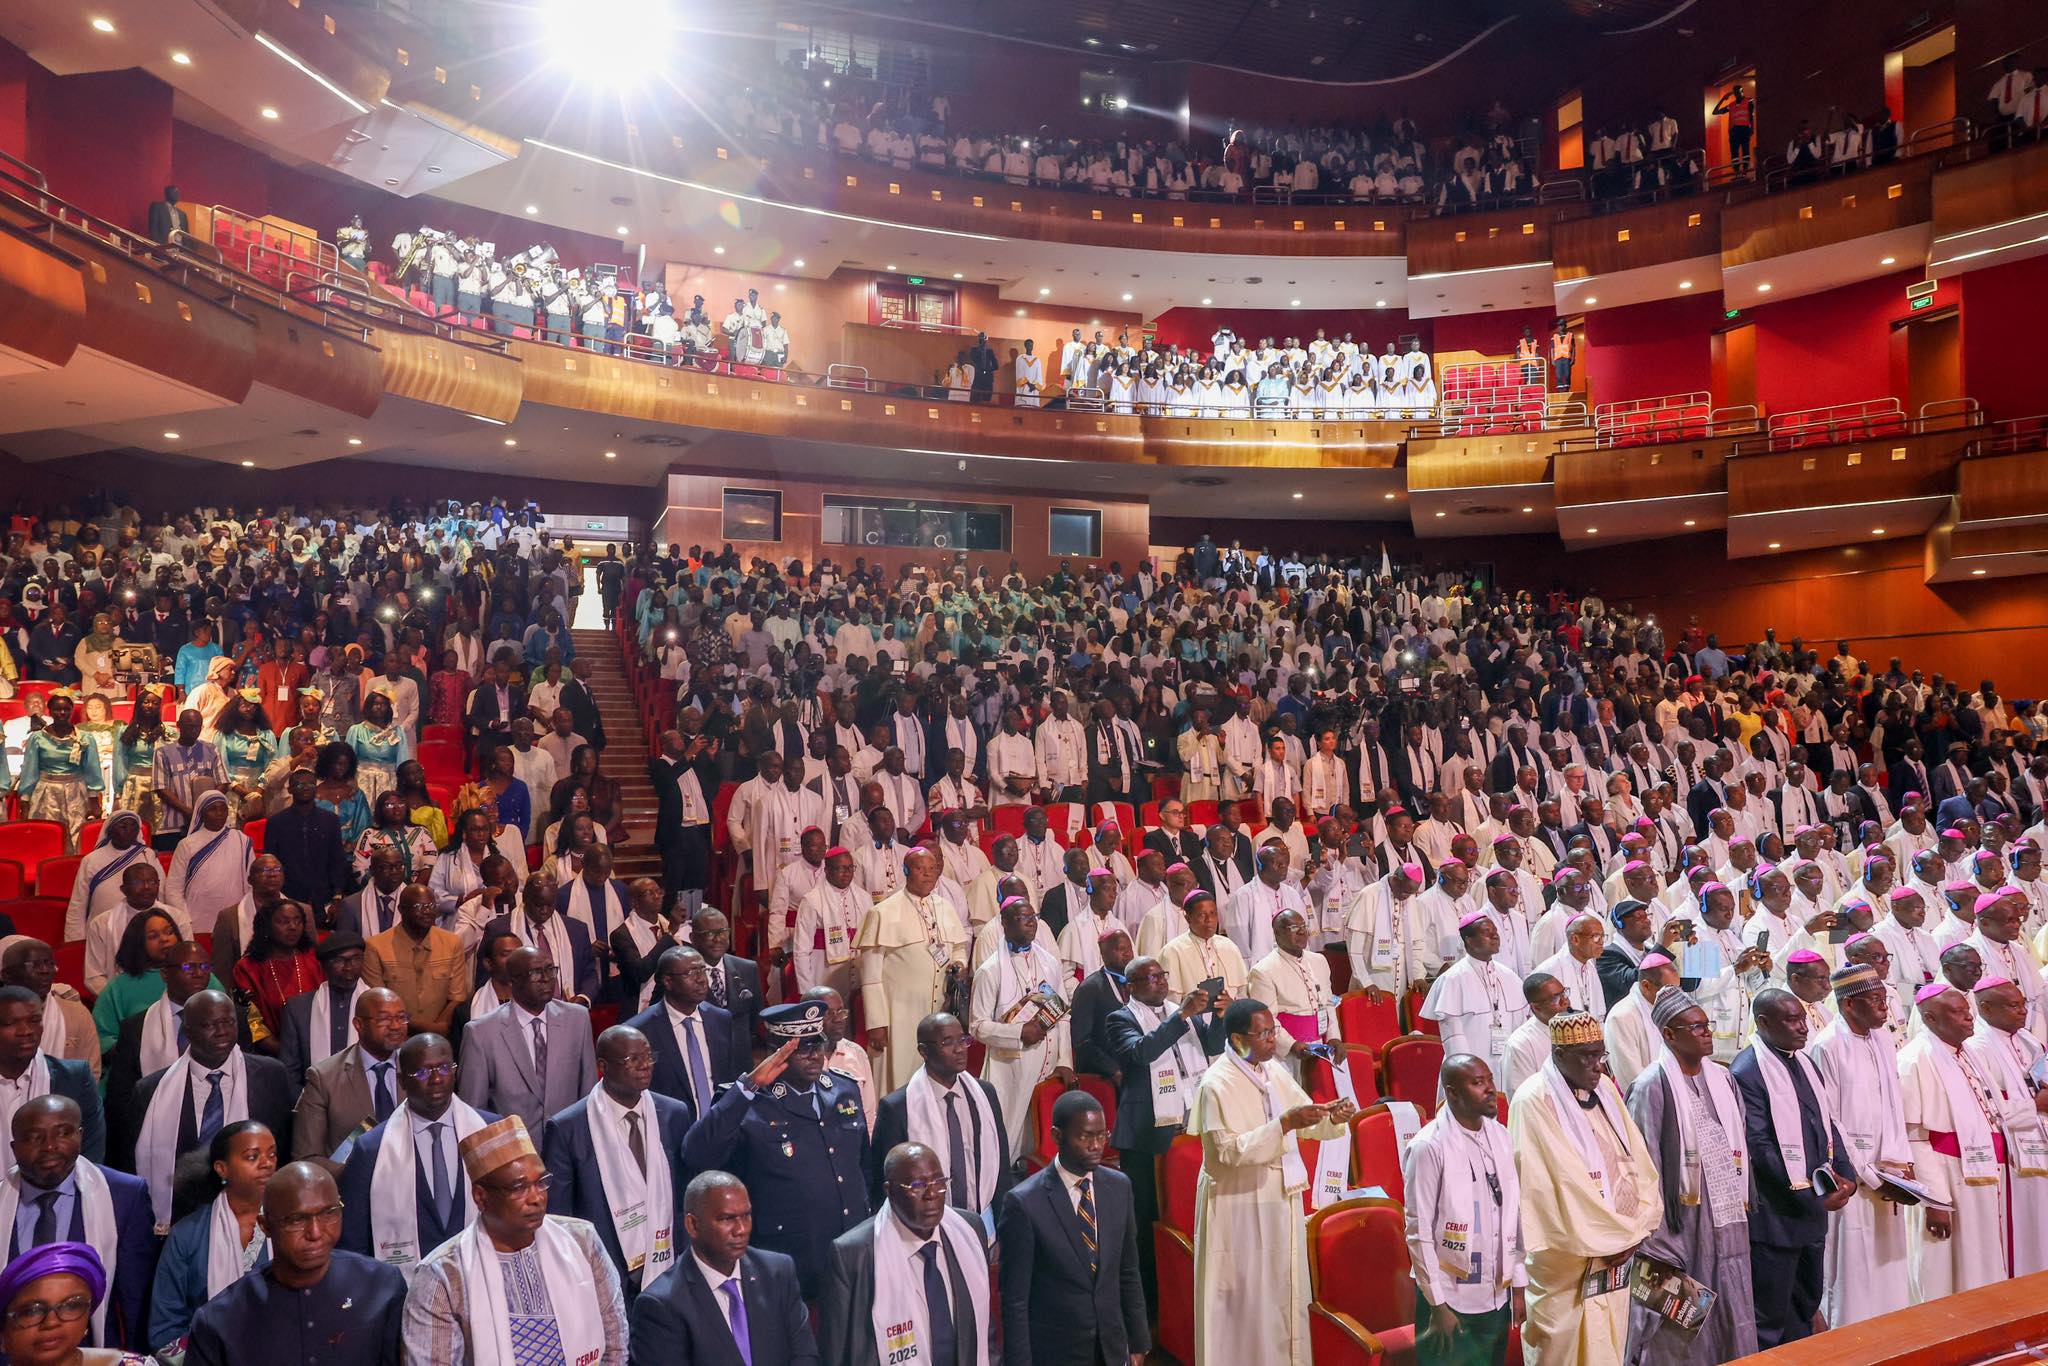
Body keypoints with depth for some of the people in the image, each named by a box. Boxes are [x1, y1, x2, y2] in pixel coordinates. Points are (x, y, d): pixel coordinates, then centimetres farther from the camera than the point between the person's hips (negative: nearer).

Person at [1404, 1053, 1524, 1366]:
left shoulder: (1500, 1136, 4)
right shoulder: (1429, 1146, -14)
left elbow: (1514, 1215, 9)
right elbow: (1419, 1232, -12)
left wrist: (1519, 1287, 9)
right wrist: (1438, 1305, -11)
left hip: (1497, 1297, 5)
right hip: (1450, 1300, -5)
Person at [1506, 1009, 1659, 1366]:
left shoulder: (1605, 1089, 6)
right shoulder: (1535, 1102, -17)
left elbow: (1638, 1161, 6)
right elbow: (1566, 1184, -19)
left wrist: (1636, 1229, -6)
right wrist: (1622, 1236, -12)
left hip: (1617, 1250, 6)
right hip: (1568, 1261, -6)